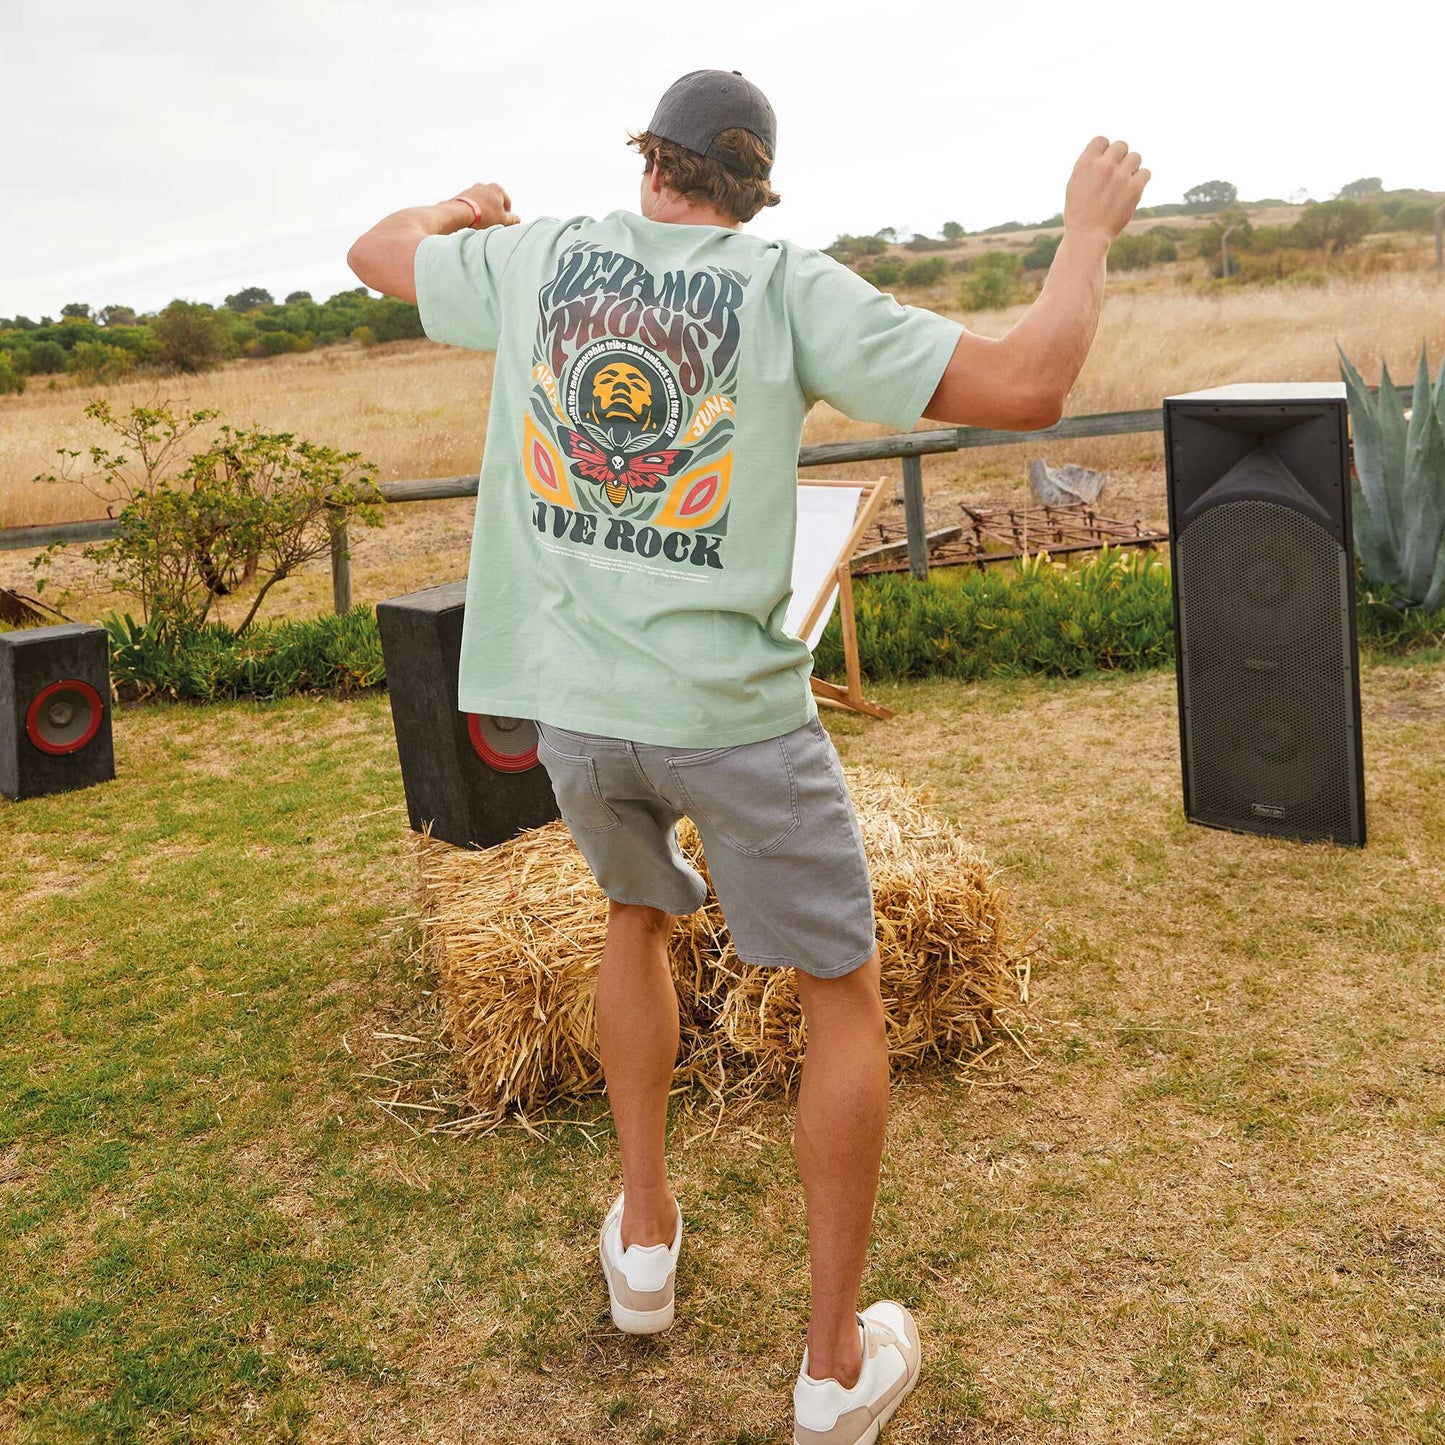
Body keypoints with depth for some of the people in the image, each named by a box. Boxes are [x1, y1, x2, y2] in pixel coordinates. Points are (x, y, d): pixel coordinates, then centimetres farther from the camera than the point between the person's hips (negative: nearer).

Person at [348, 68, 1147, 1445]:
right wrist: (1088, 227, 1)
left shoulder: (539, 255, 2)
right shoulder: (792, 288, -9)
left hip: (573, 702, 4)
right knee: (845, 996, 12)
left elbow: (374, 251, 21)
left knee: (637, 911, 32)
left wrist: (463, 210, 42)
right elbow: (1025, 388, -16)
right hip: (733, 712, -4)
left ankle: (645, 1234, 37)